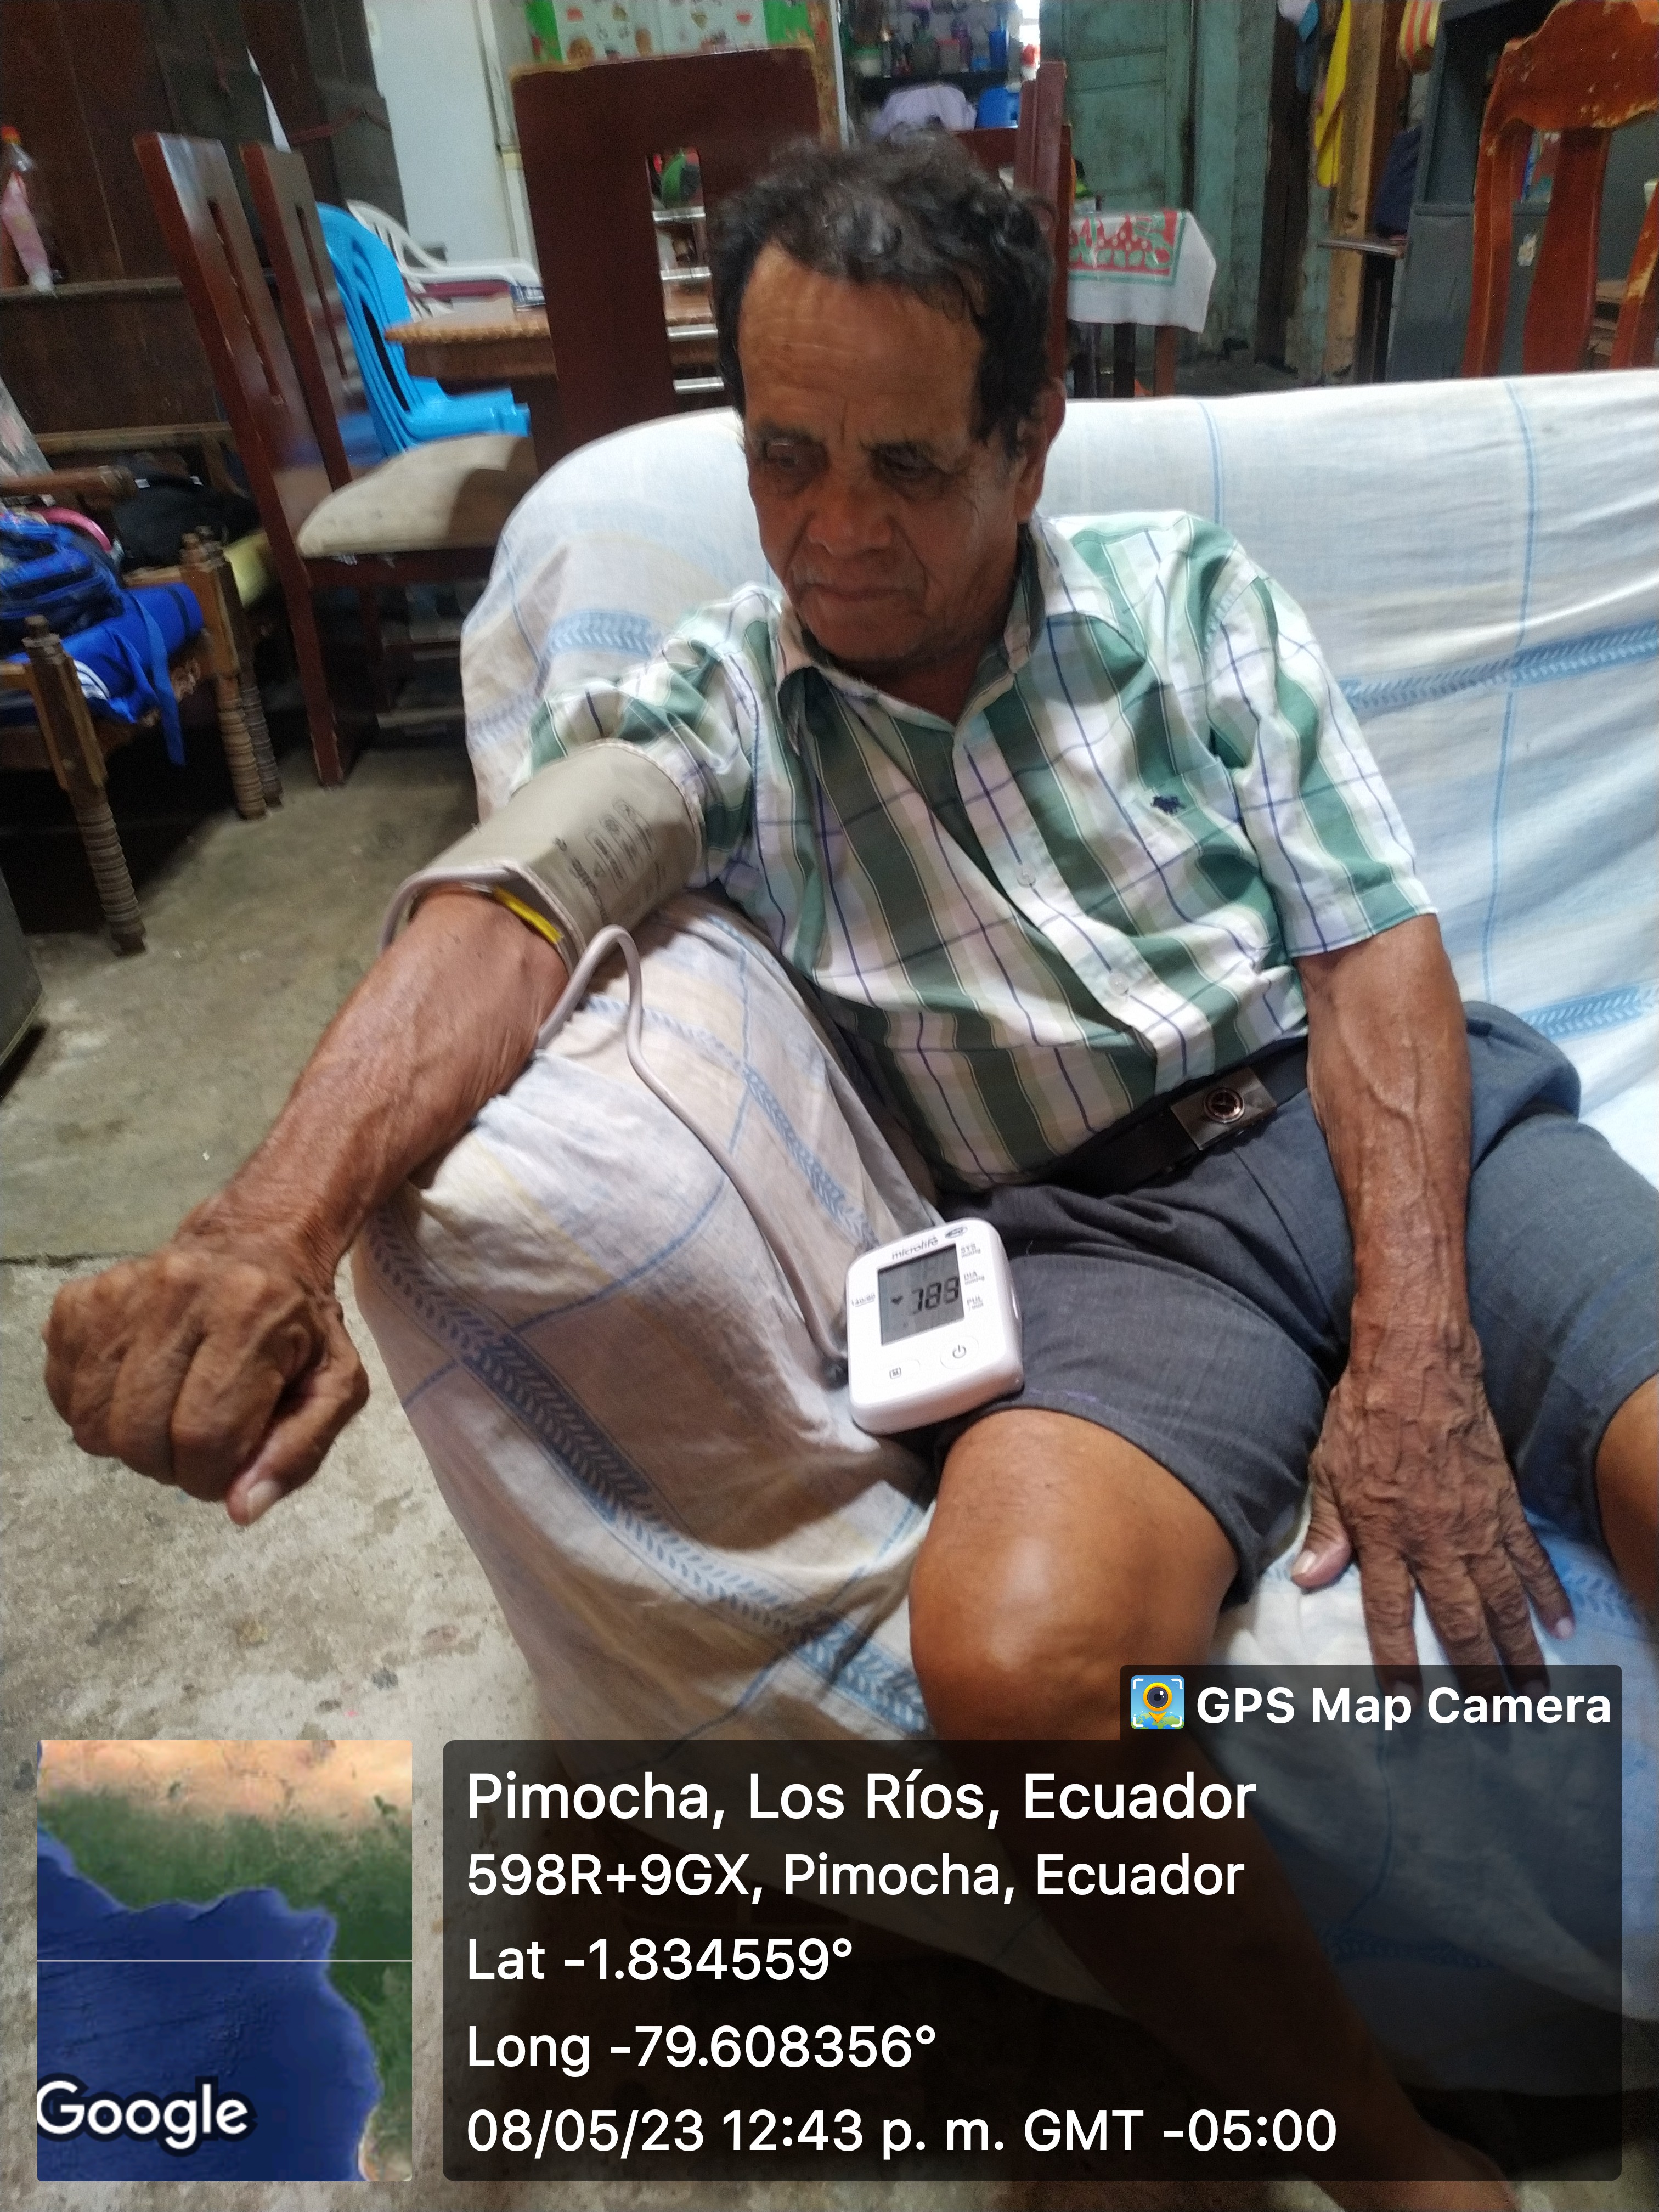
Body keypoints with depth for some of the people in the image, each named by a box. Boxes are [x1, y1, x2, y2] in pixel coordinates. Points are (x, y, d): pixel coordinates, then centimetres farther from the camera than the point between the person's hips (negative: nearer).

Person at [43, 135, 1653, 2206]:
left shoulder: (1187, 593, 9)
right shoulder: (716, 701, 5)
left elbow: (1372, 940, 1)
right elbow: (504, 911, -15)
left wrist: (1415, 1349, -13)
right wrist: (272, 1223, -37)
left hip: (1383, 1113, 3)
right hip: (1108, 1227, -1)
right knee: (1014, 1648, -31)